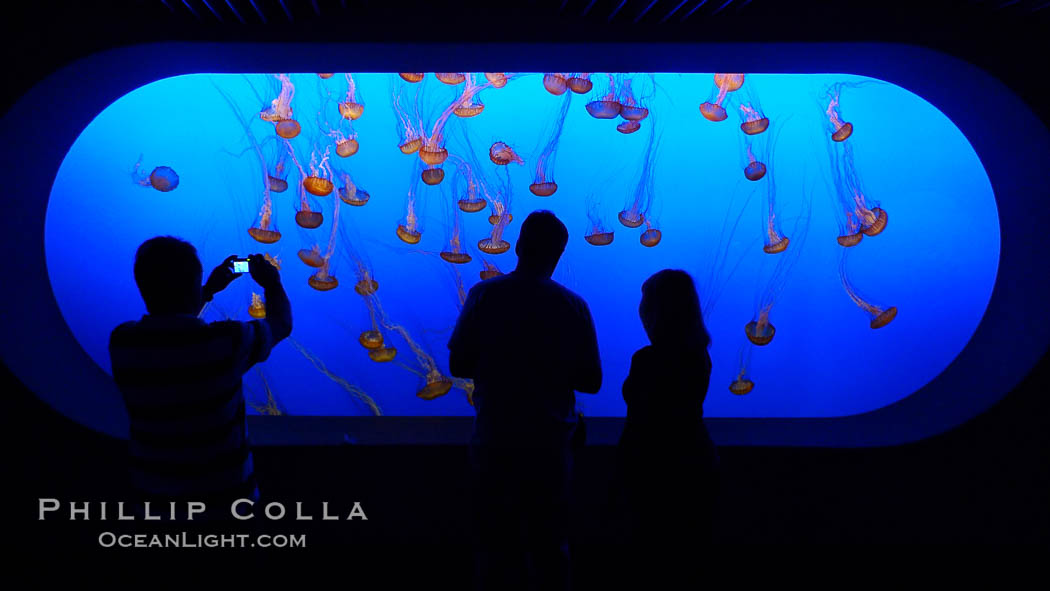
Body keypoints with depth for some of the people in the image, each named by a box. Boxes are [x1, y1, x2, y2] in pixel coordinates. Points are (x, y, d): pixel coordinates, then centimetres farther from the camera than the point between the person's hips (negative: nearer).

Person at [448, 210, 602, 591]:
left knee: (496, 543, 14)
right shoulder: (572, 306, -7)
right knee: (551, 545, 17)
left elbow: (459, 366, -4)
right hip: (549, 443, 0)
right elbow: (590, 382, -3)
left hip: (495, 440, 0)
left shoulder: (484, 295, -8)